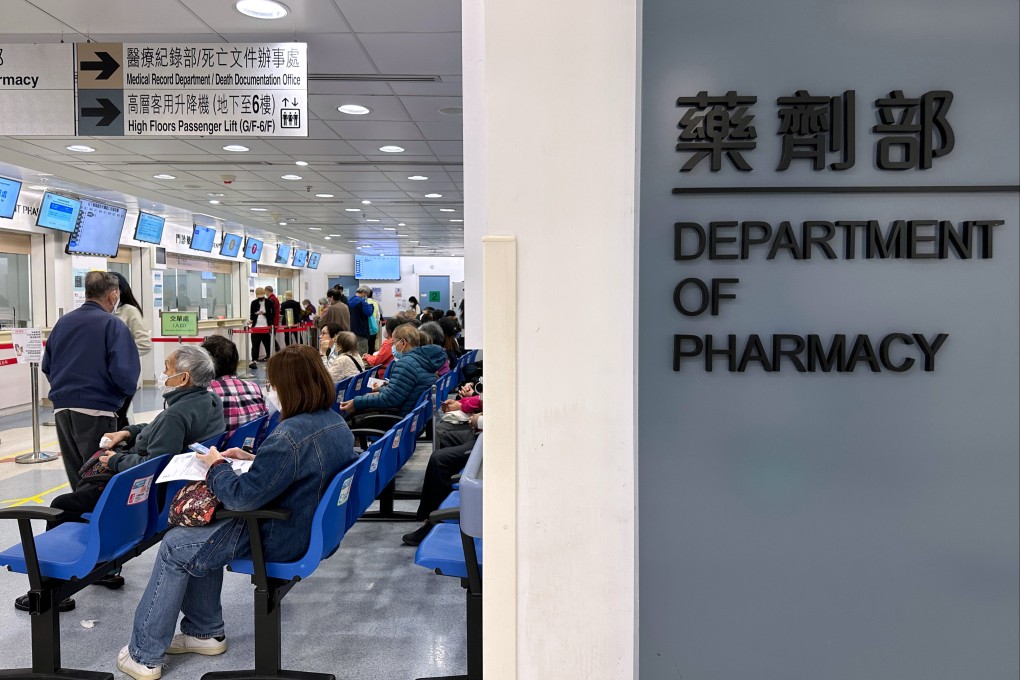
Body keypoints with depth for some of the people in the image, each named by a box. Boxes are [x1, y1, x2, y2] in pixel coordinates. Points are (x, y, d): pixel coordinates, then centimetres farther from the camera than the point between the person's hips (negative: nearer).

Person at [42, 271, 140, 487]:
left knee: (77, 477, 15)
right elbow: (124, 373, -17)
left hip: (61, 409, 6)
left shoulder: (63, 322, 8)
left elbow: (47, 366, 13)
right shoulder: (113, 325, -9)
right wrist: (128, 390, 3)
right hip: (96, 412, -6)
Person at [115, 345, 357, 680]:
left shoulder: (290, 435, -30)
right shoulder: (337, 423, 0)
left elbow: (242, 497, -24)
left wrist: (216, 466, -7)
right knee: (200, 530, 22)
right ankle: (205, 632, 30)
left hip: (278, 540, -9)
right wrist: (254, 458, 9)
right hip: (311, 528, 9)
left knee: (175, 547, 9)